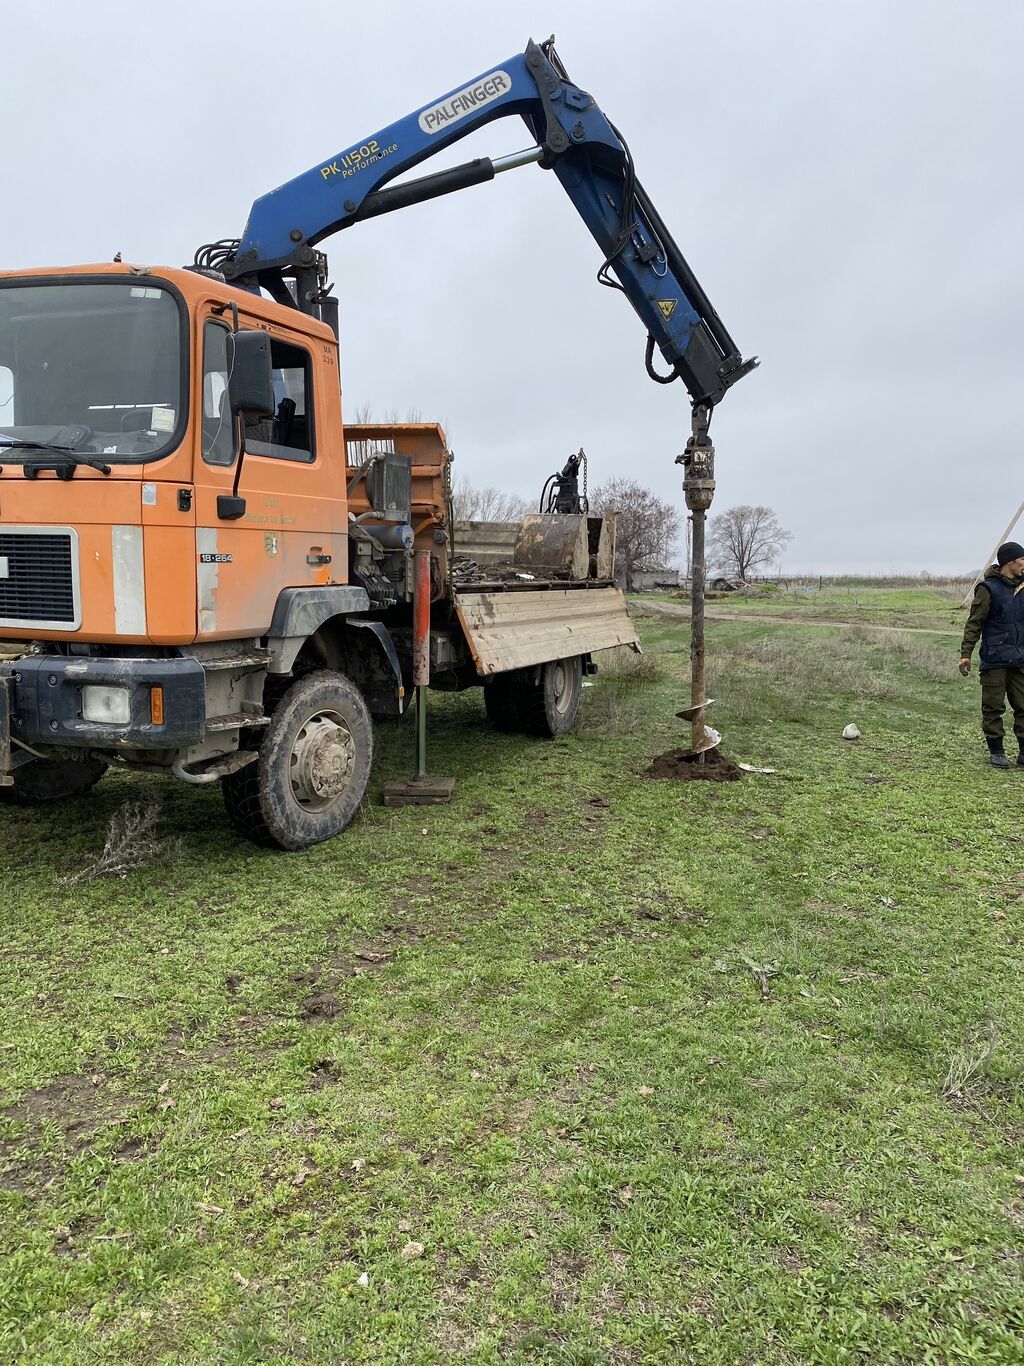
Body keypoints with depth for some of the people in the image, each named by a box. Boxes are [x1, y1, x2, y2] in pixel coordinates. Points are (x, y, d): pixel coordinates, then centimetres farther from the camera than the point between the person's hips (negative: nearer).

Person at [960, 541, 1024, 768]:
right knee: (993, 707, 2)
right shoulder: (988, 588, -6)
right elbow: (974, 624, -6)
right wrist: (965, 654, -12)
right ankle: (995, 751, 12)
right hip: (995, 659, -5)